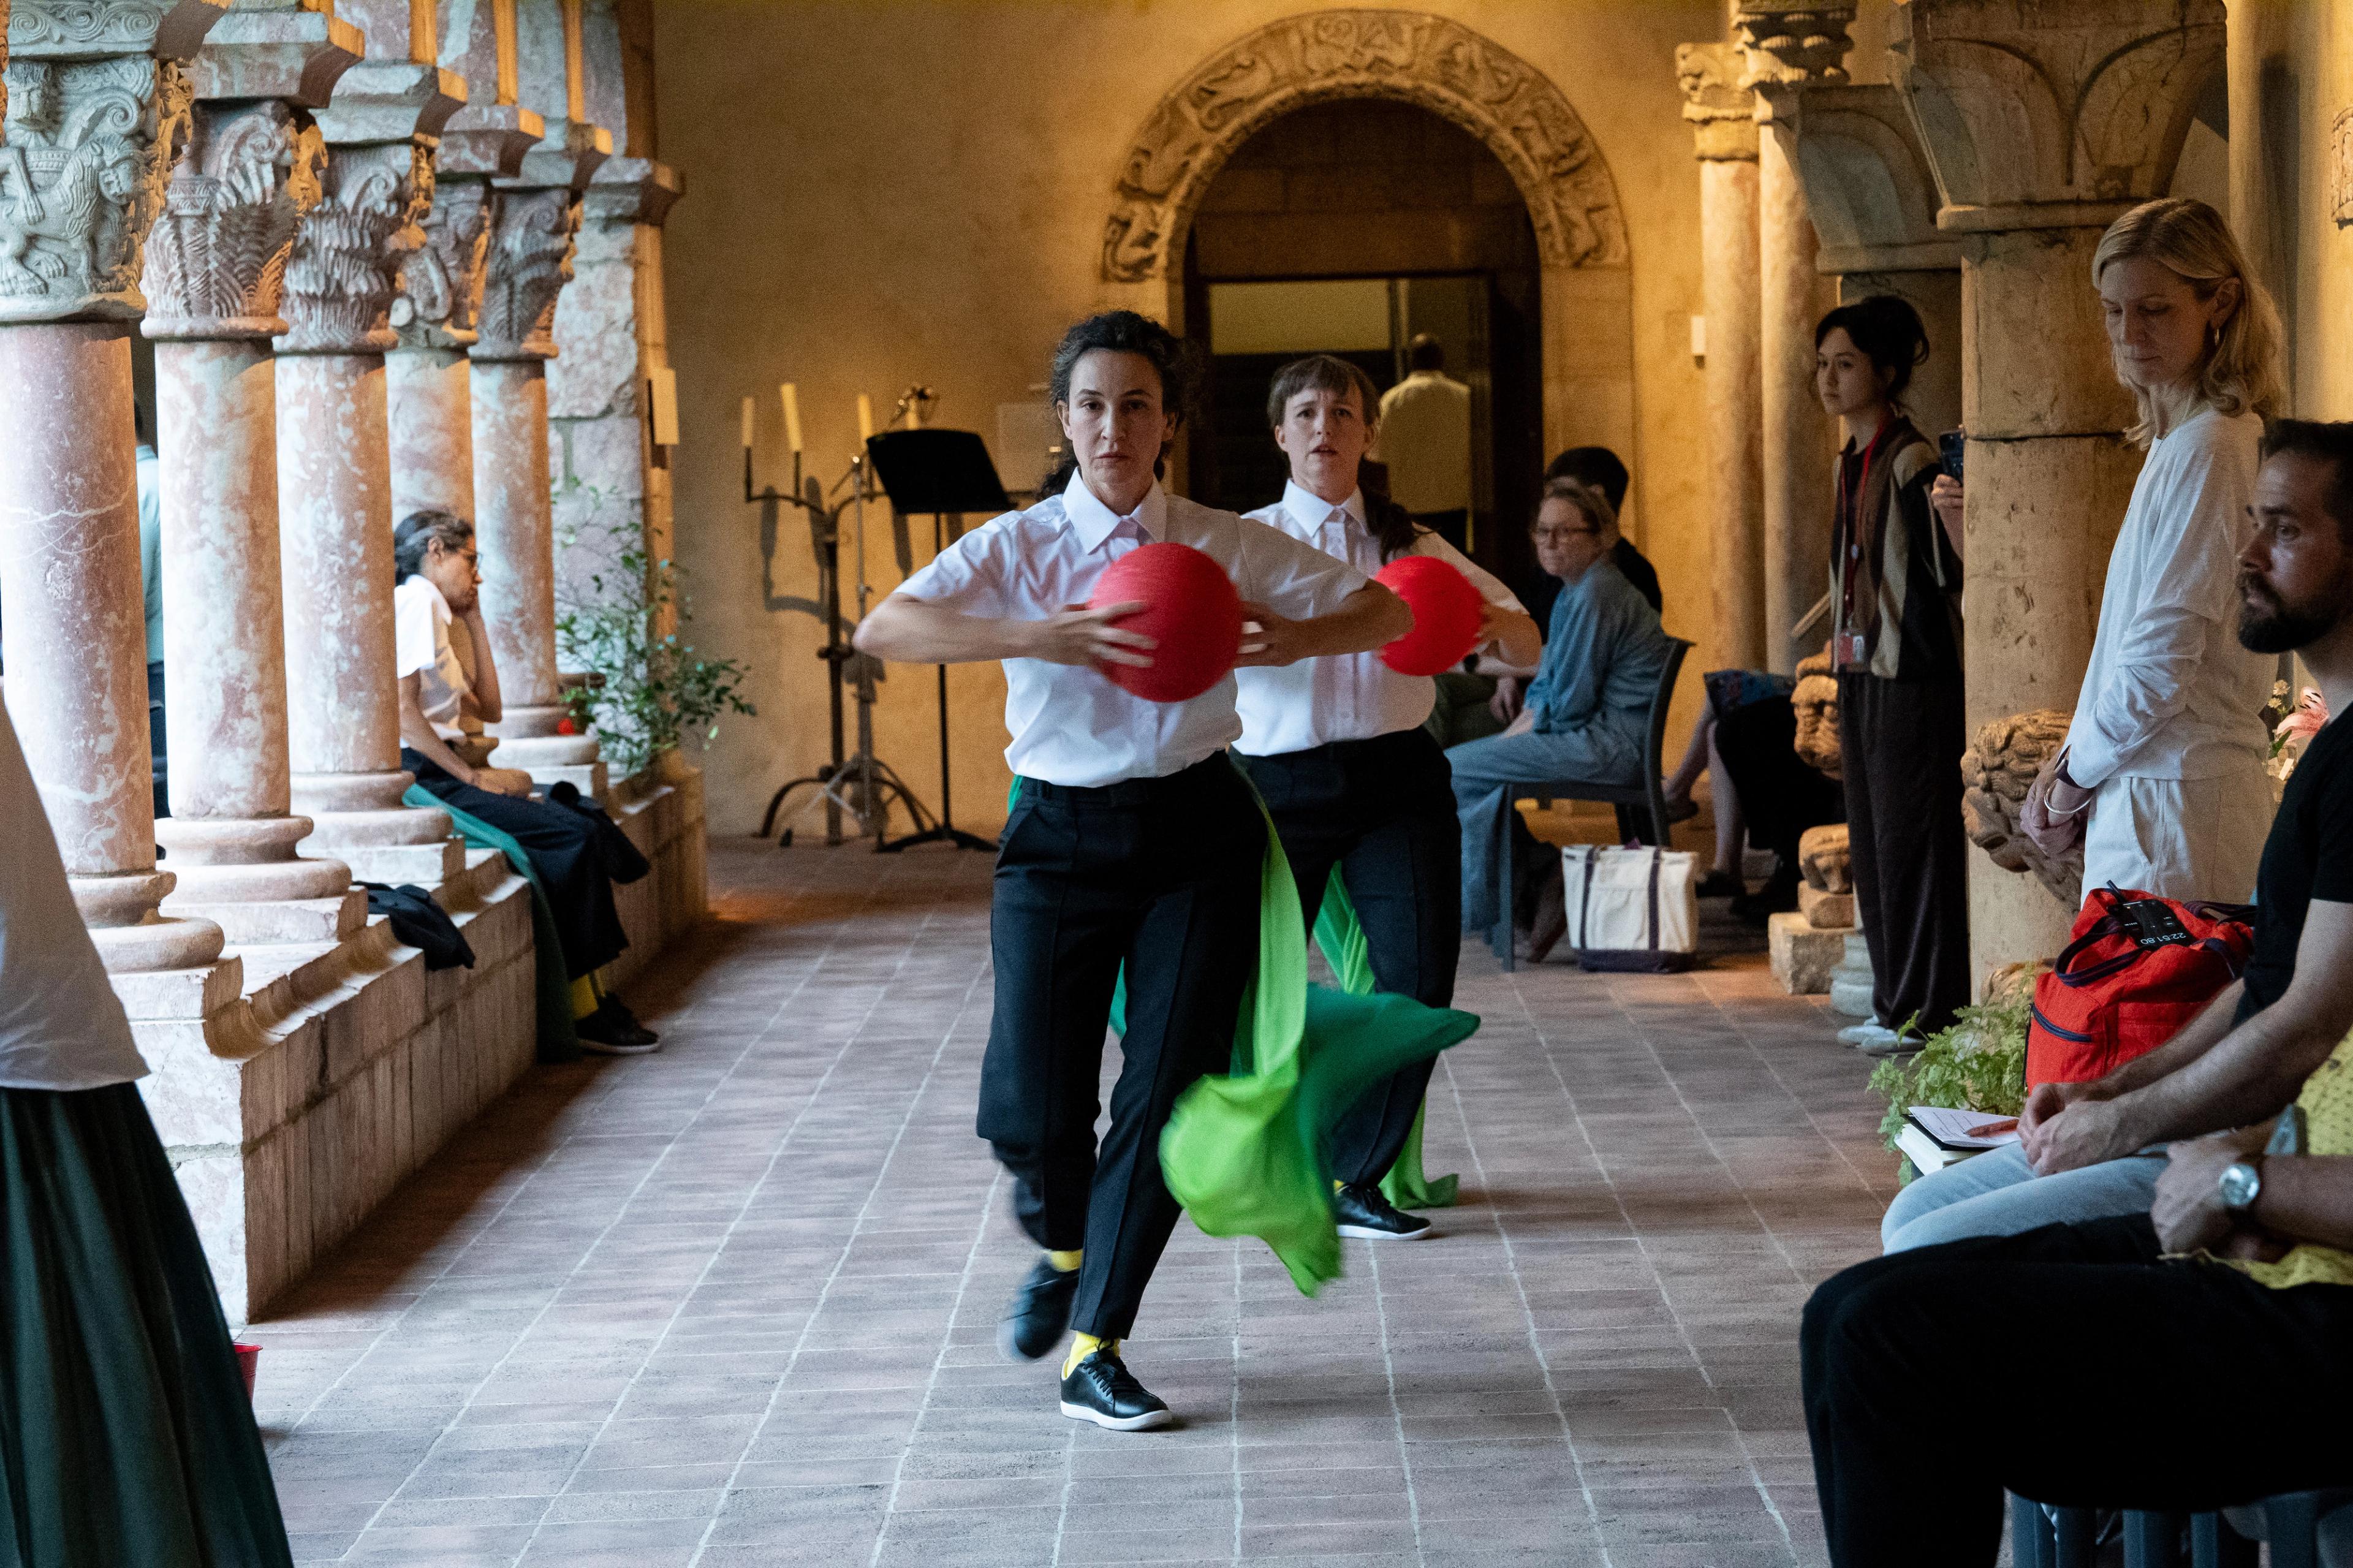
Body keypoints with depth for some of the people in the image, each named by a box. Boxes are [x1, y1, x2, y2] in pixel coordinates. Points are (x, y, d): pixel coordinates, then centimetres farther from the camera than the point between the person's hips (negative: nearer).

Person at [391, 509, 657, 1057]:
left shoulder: (433, 611, 24)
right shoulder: (416, 600, -7)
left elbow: (488, 709, 21)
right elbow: (402, 710, -19)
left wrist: (474, 621, 21)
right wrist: (473, 776, -18)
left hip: (442, 776, 10)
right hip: (422, 777, -10)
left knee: (578, 824, -1)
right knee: (575, 834, -16)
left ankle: (589, 1004, -7)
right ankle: (584, 1010, -13)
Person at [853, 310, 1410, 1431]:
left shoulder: (1225, 547, 4)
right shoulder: (1017, 548, -1)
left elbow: (1388, 612, 9)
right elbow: (882, 631, -17)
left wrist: (1297, 639, -13)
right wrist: (1042, 637, -31)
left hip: (1198, 833, 1)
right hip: (1062, 835, -1)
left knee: (1166, 1094, -3)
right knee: (1032, 1114, -6)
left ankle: (1095, 1353, 9)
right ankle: (1061, 1245, 31)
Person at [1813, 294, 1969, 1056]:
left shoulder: (1911, 461, -13)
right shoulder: (1849, 463, 14)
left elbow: (1959, 561, -18)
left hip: (1912, 677, -9)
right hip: (1860, 672, 9)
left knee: (1910, 837, -4)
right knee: (1872, 842, 11)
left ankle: (1925, 1010, 2)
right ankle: (1894, 1002, 19)